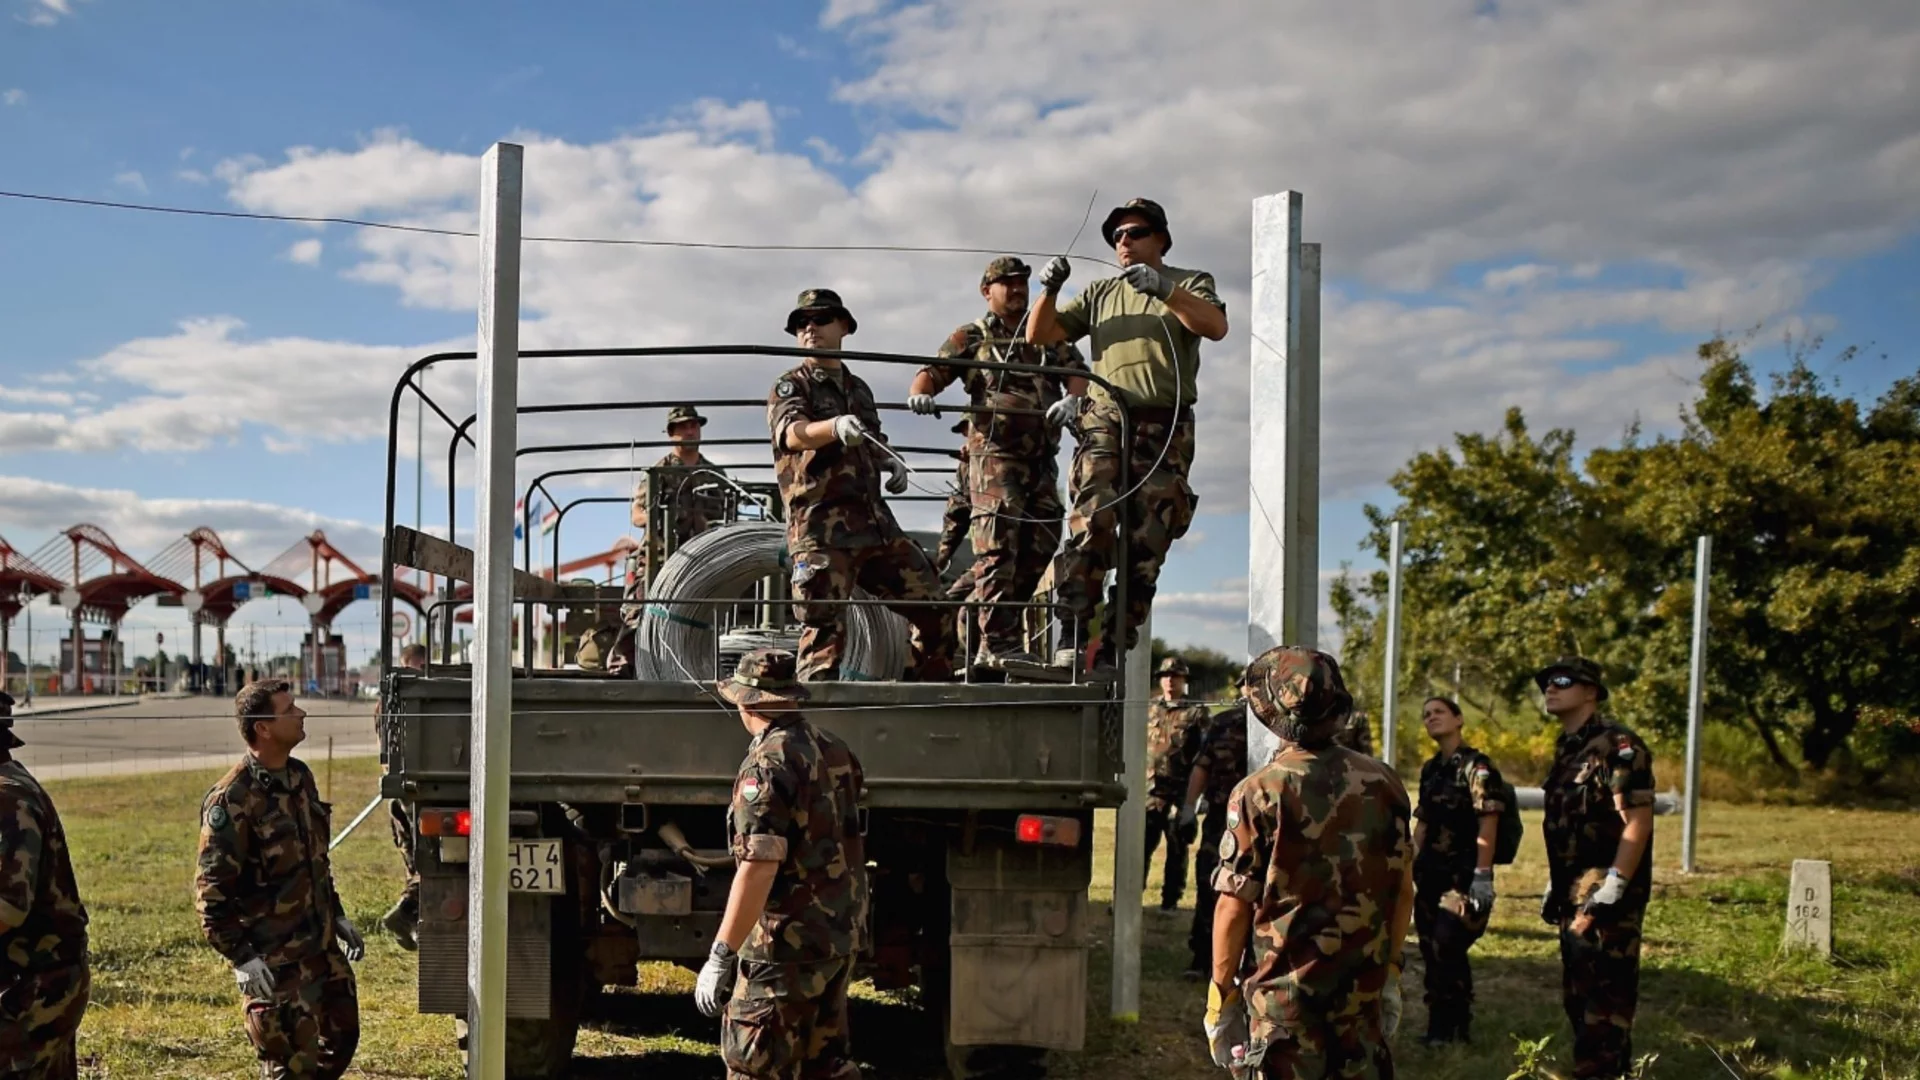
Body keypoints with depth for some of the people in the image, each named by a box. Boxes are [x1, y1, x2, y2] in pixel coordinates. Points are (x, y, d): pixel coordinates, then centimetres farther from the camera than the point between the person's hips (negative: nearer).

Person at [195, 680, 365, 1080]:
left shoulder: (300, 776, 5)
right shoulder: (232, 800, -20)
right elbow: (210, 893, -19)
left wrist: (338, 916, 14)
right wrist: (243, 959, -22)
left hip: (322, 945, 8)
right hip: (274, 960, -8)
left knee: (341, 1037, 17)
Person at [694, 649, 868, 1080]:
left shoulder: (769, 763, -18)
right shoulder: (834, 749, 8)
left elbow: (758, 867, -25)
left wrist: (721, 956, -24)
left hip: (788, 945, -8)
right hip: (843, 933, 8)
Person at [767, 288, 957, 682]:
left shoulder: (859, 388, 21)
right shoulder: (790, 386, 1)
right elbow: (791, 433, -20)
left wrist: (890, 461, 10)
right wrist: (835, 426, -42)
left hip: (875, 521, 6)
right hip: (821, 527, -6)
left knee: (933, 606, 9)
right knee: (824, 630, -14)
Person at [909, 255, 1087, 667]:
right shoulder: (972, 337, 9)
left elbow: (1077, 374, 5)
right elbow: (932, 372, 0)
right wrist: (920, 393, -24)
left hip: (1042, 458, 5)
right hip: (996, 451, -5)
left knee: (1041, 544, 6)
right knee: (999, 544, -12)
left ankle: (996, 623, 19)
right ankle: (998, 644, -12)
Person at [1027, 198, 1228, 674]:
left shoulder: (1190, 283, 14)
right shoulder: (1100, 293, 22)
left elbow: (1216, 327, -8)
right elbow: (1039, 335, 17)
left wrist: (1164, 290, -21)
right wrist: (1049, 289, -1)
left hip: (1164, 428, 0)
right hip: (1104, 418, 1)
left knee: (1146, 544, -1)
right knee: (1093, 519, -22)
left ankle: (1114, 649, 5)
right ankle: (1072, 635, -25)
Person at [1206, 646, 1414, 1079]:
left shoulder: (1259, 793, -14)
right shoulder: (1384, 783, -1)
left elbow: (1234, 907, -11)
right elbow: (1403, 889, 6)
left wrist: (1221, 994, -1)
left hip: (1286, 995, -4)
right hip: (1365, 987, 4)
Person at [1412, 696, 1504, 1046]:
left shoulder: (1477, 766, -11)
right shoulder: (1430, 769, 13)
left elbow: (1488, 824, -17)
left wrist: (1482, 877, -22)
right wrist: (1413, 868, 13)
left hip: (1464, 875, -8)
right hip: (1432, 874, 8)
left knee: (1446, 950, -10)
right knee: (1432, 951, 9)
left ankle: (1445, 1030, 1)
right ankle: (1452, 1026, 19)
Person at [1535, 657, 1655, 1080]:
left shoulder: (1618, 745, -13)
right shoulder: (1566, 749, 15)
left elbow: (1638, 820, -20)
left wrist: (1614, 887, -24)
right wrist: (1553, 885, 19)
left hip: (1605, 894, -10)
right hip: (1574, 893, 10)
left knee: (1604, 996, -7)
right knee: (1578, 993, 16)